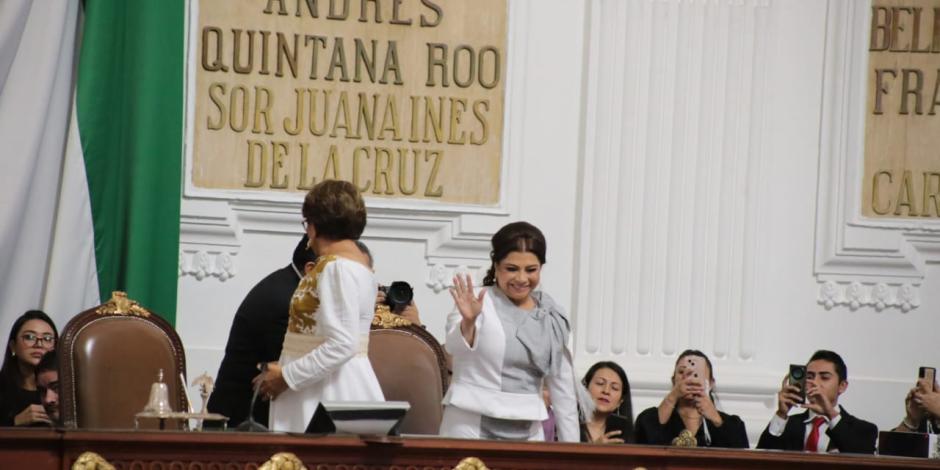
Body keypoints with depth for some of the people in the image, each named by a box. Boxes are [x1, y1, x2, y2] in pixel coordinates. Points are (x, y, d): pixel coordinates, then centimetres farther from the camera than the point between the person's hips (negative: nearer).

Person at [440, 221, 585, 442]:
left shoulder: (552, 317, 9)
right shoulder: (478, 303, -4)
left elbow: (563, 387, 13)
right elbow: (455, 347, -22)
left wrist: (571, 446, 11)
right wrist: (468, 321, -42)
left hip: (527, 432, 4)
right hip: (470, 427, -4)